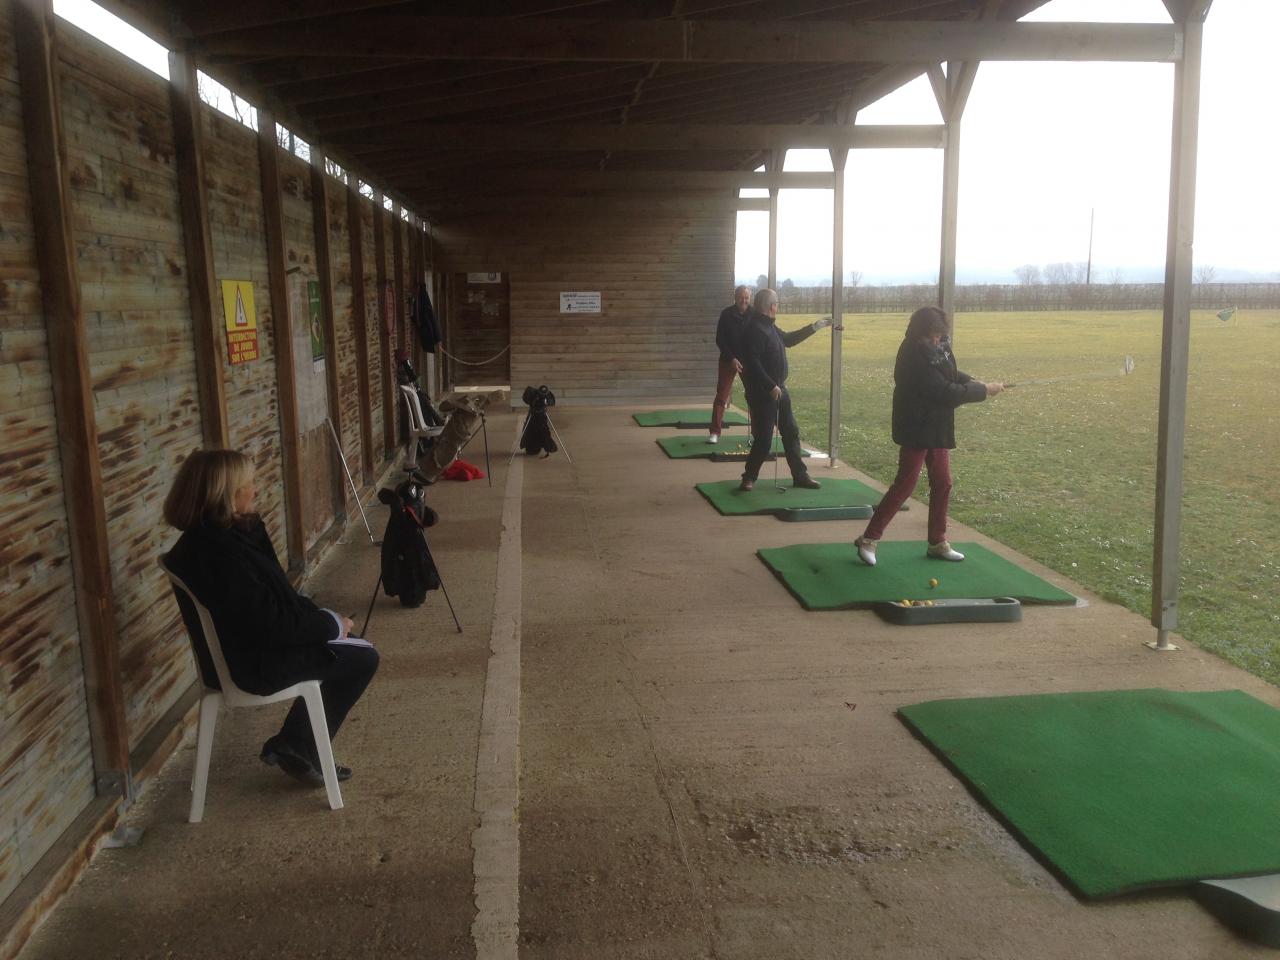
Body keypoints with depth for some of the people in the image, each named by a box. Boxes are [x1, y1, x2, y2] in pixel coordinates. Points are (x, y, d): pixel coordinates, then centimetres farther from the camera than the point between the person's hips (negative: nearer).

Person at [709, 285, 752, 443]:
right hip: (729, 359, -1)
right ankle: (715, 432, 0)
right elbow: (720, 340, -7)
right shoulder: (726, 314, -7)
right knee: (721, 396, -4)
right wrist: (732, 359, -16)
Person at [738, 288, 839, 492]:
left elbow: (788, 339, 28)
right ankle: (749, 477, 10)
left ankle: (800, 475, 23)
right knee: (764, 439, -6)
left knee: (791, 433, 14)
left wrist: (816, 326, 29)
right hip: (762, 393, -10)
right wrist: (771, 386, -26)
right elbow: (752, 362, -26)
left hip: (779, 389, 10)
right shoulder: (755, 329, -20)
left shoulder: (769, 326, 11)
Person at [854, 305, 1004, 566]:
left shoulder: (937, 347, 2)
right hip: (916, 428, -9)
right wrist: (984, 390, -14)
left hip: (937, 427, 9)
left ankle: (937, 542, 23)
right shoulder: (915, 357, -23)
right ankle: (869, 539, -1)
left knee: (942, 483, 12)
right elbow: (946, 393, -23)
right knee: (905, 483, -7)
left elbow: (948, 374, 17)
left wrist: (968, 380, -4)